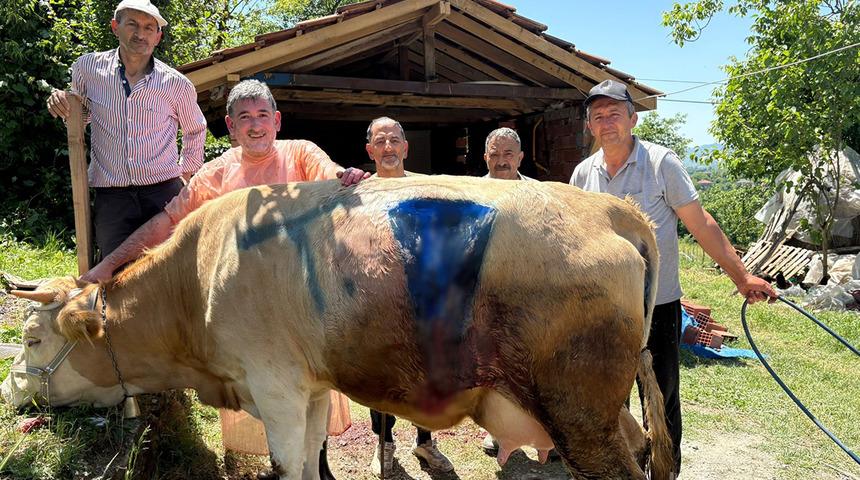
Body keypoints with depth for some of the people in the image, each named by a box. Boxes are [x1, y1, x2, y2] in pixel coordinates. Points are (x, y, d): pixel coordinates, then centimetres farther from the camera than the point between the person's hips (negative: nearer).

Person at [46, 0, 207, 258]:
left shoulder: (177, 84, -2)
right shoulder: (87, 67, 2)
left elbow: (195, 130, 18)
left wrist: (186, 174, 18)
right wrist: (63, 103, -1)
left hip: (164, 192, -1)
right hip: (110, 195, 1)